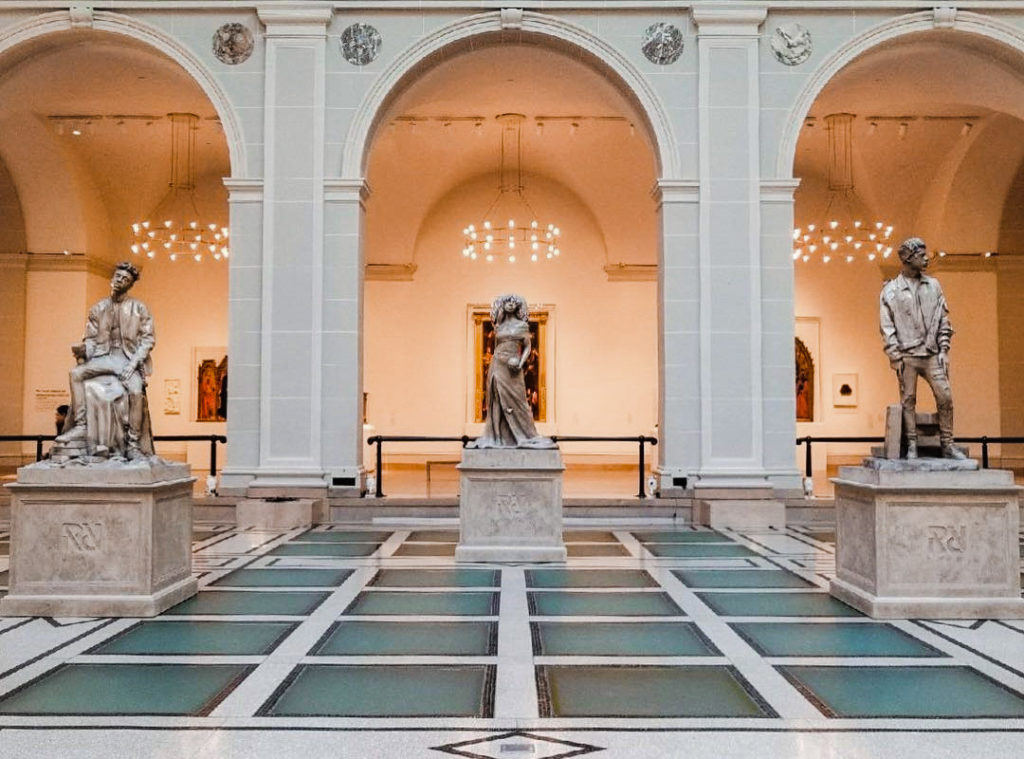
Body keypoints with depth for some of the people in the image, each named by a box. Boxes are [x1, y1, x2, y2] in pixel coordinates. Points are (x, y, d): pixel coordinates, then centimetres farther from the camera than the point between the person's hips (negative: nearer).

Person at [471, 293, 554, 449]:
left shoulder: (522, 325, 3)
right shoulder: (498, 326, 11)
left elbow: (528, 347, 1)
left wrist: (520, 363, -13)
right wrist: (495, 364, 11)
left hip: (512, 367, -3)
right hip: (497, 365, 3)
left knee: (515, 400, -3)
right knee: (497, 401, 1)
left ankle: (525, 436, 6)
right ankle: (497, 436, 6)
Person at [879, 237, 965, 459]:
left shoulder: (933, 285, 11)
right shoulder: (890, 290, 1)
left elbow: (943, 320, 12)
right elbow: (887, 327, -1)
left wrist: (944, 350, 4)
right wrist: (895, 357, -7)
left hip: (931, 354, 3)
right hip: (907, 355, -3)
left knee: (945, 396, -4)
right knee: (908, 399, -1)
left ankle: (947, 444, 4)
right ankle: (911, 445, 6)